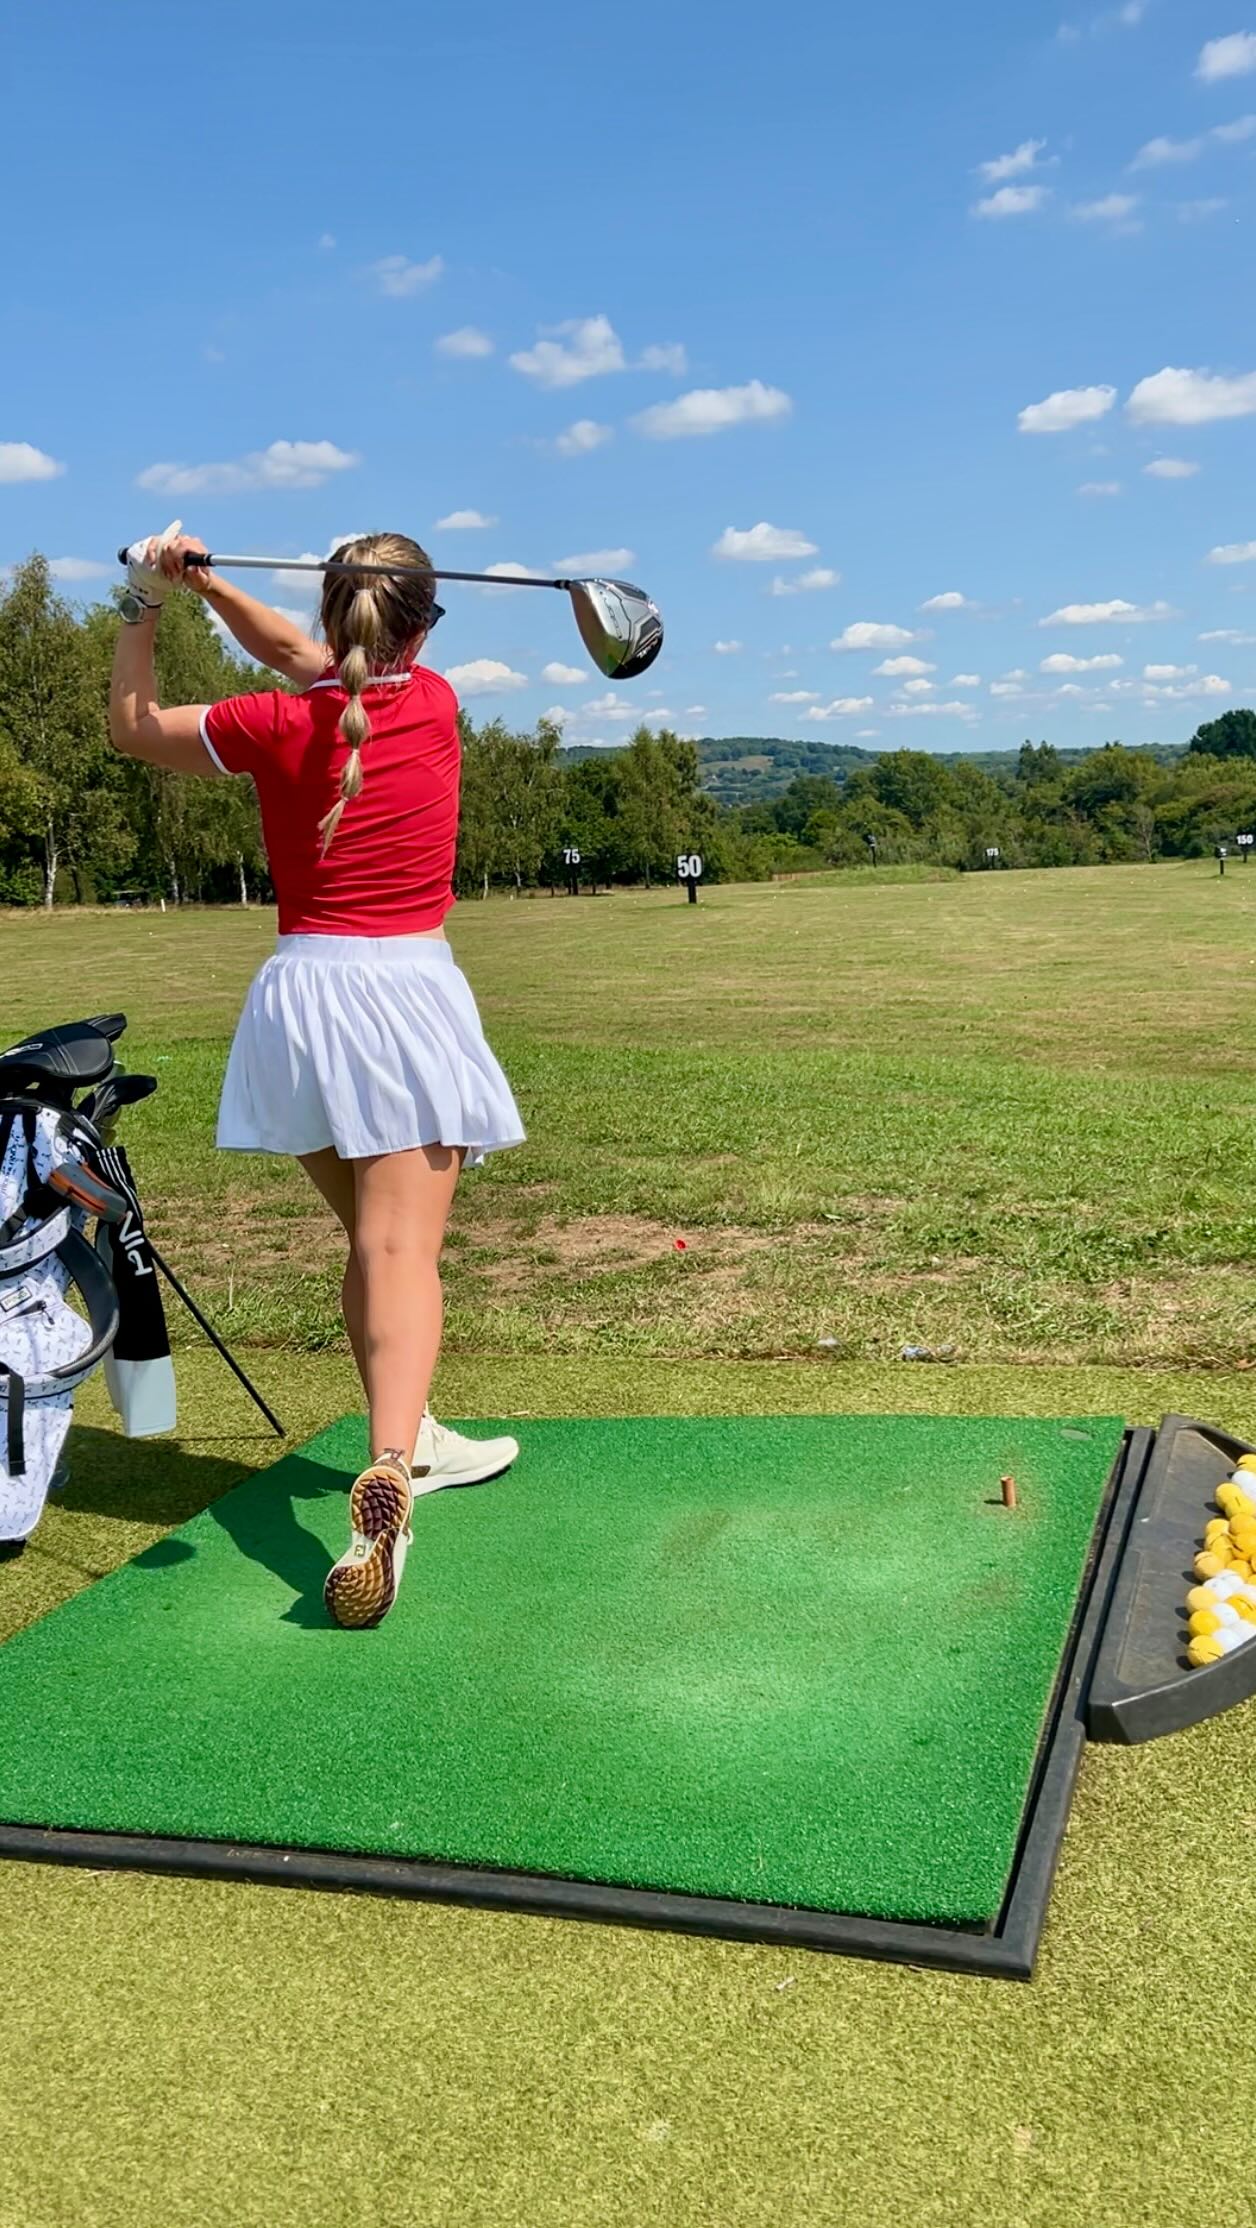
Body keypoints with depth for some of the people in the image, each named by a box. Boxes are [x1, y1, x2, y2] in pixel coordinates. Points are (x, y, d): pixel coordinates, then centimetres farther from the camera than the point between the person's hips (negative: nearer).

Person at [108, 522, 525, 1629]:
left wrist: (147, 602, 15)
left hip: (299, 993, 2)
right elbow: (304, 657, 18)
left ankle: (410, 1443, 35)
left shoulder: (272, 728, -2)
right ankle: (388, 1472, -32)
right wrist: (203, 582, 10)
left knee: (374, 1236, 19)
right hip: (407, 990, -2)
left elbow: (134, 725, 16)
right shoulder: (435, 702, 2)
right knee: (403, 1249, -10)